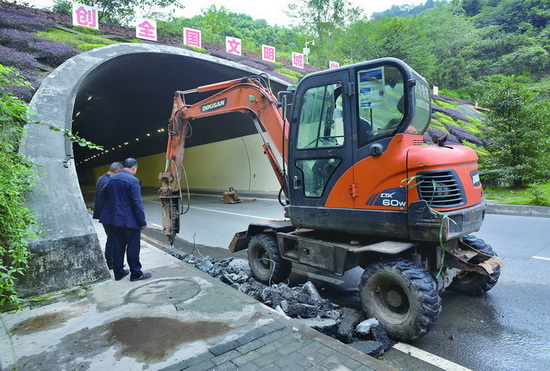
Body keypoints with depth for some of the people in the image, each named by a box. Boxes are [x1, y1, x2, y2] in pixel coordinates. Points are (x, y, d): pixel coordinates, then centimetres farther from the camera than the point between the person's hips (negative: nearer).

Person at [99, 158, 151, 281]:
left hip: (113, 219, 7)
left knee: (118, 246, 15)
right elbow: (137, 203, -18)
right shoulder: (133, 180, -15)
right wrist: (143, 222, -13)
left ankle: (118, 272, 25)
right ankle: (136, 273, 12)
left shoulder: (112, 178, 8)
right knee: (133, 247, 3)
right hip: (129, 220, -7)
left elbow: (102, 195, 15)